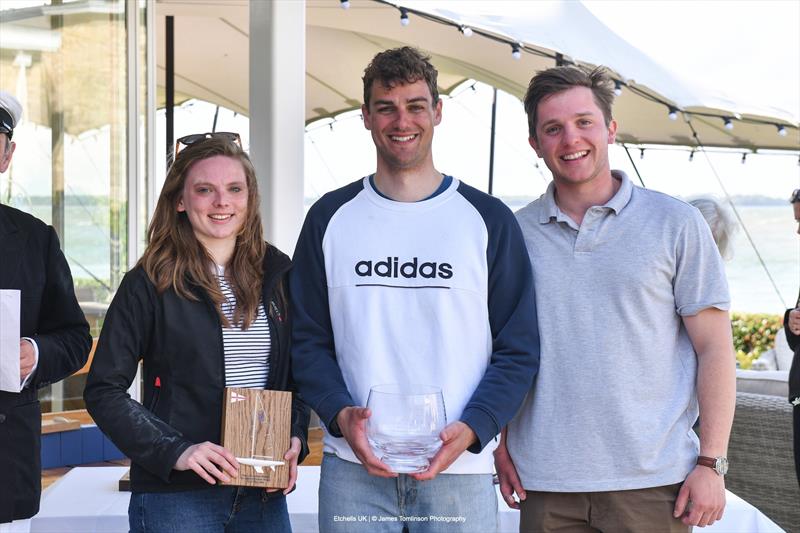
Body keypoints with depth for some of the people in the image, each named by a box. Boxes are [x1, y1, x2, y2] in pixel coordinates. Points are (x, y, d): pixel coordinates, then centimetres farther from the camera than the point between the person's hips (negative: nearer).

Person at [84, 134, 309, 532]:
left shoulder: (276, 275, 7)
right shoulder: (150, 284, -5)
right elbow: (104, 391, -7)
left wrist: (295, 439, -2)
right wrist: (175, 450, -18)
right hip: (175, 496, -4)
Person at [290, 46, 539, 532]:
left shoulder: (487, 219, 3)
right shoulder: (331, 218, 7)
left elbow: (518, 349, 2)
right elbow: (308, 339, 7)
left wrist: (471, 429, -13)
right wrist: (341, 414, -11)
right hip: (353, 467, 1)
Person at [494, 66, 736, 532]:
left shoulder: (676, 223, 1)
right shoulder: (515, 232, 7)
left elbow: (714, 348, 0)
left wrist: (712, 463, -6)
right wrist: (500, 445, 3)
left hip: (652, 481, -2)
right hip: (545, 482, 2)